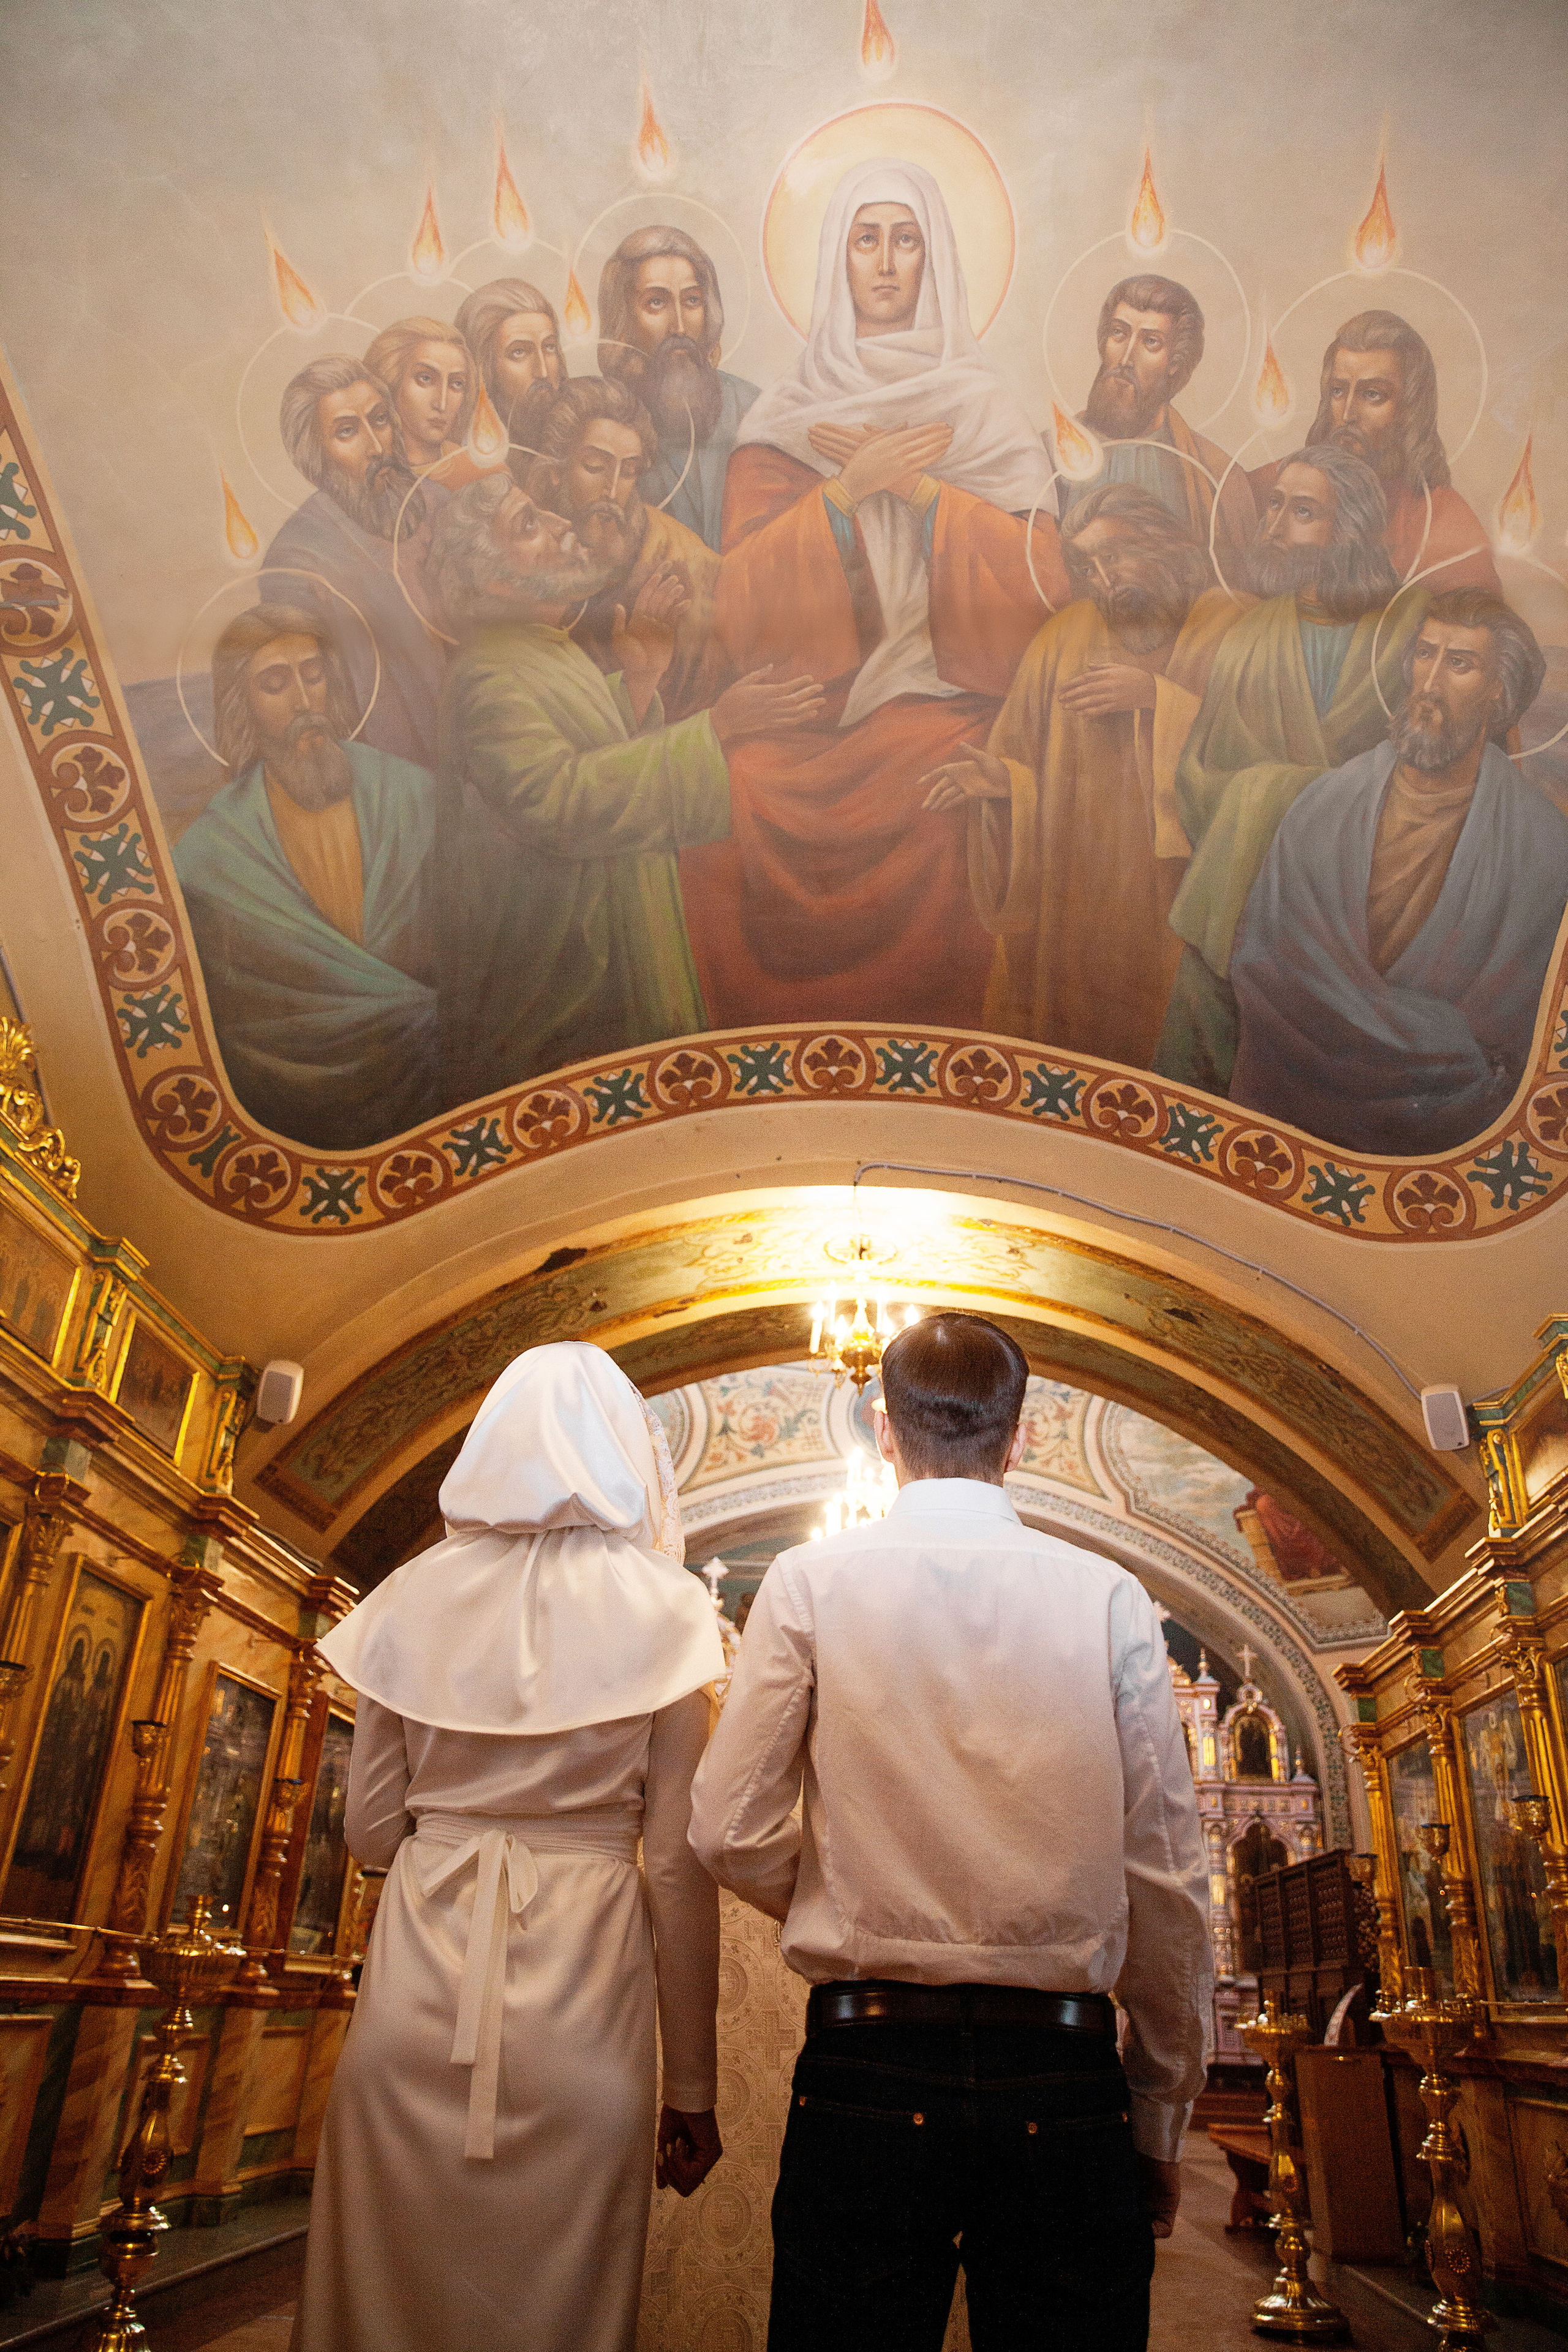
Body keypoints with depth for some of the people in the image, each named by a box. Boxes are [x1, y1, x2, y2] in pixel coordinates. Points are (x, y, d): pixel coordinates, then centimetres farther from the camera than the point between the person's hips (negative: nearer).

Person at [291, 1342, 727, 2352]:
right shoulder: (660, 1608, -5)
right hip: (580, 1981, -2)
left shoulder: (412, 1596, 2)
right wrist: (691, 2086, 3)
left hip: (418, 1981, 2)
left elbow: (370, 1832, 7)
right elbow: (678, 1865, -6)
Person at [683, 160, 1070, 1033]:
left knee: (914, 806, -31)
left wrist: (916, 487, -7)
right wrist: (850, 488, -9)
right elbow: (745, 601, 1)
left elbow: (1041, 582, -1)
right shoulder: (785, 419, 14)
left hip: (939, 699, -1)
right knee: (730, 795, -26)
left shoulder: (984, 410, 12)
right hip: (809, 701, 1)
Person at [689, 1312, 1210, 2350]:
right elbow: (1167, 1880, -2)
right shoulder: (1109, 1597, -2)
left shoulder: (810, 1582, -3)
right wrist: (1161, 2119, 10)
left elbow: (735, 1835, -5)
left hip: (865, 2072, 0)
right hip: (1066, 2087, 1)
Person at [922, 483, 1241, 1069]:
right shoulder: (1067, 635, 7)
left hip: (1175, 901, -2)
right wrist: (996, 776, -16)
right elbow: (1033, 770, 6)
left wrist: (1158, 697, -18)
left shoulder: (1229, 630, -1)